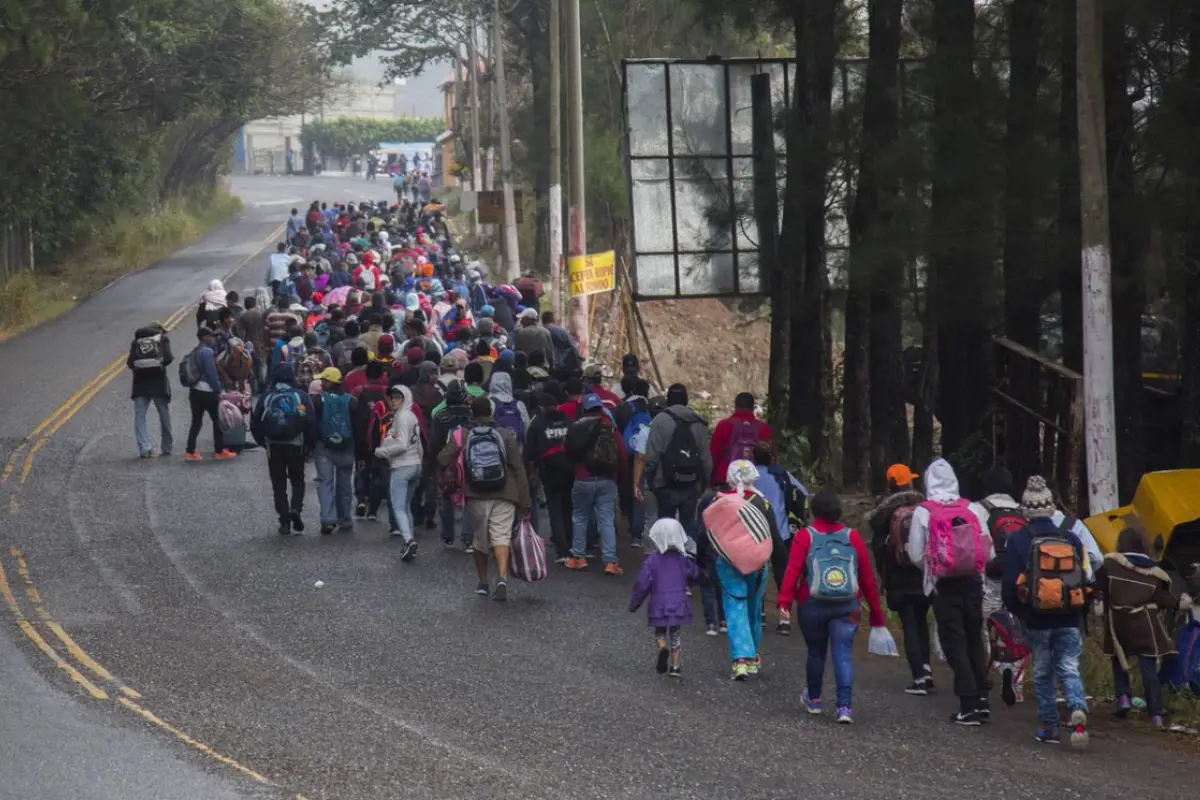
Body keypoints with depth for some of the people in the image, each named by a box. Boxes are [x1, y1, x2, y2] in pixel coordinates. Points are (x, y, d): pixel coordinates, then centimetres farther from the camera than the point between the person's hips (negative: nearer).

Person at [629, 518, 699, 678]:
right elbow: (694, 576, 10)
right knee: (676, 634, 14)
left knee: (659, 632, 15)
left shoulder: (652, 560, -11)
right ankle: (675, 666, 9)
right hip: (679, 604, 2)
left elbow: (642, 584, -11)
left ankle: (663, 647, -16)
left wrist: (634, 603, 1)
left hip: (659, 605, -2)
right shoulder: (683, 560, -3)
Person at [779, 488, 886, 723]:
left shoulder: (804, 537, -1)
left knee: (816, 653, 17)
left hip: (812, 605, 0)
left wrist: (784, 601, -17)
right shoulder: (852, 537, 5)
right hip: (848, 607, 1)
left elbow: (793, 570, -12)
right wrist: (876, 612, 13)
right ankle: (845, 706, -17)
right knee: (843, 654, -2)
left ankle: (813, 699, 34)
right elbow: (867, 576, 7)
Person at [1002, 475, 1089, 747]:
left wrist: (1016, 612, 11)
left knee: (1042, 673, 13)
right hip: (1069, 621, 1)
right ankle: (1078, 708, -25)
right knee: (1069, 669, 3)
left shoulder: (1017, 541, -7)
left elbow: (1010, 584, -6)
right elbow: (1085, 579, 7)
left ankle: (1049, 727, 14)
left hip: (1037, 621, -1)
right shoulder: (1071, 539, 2)